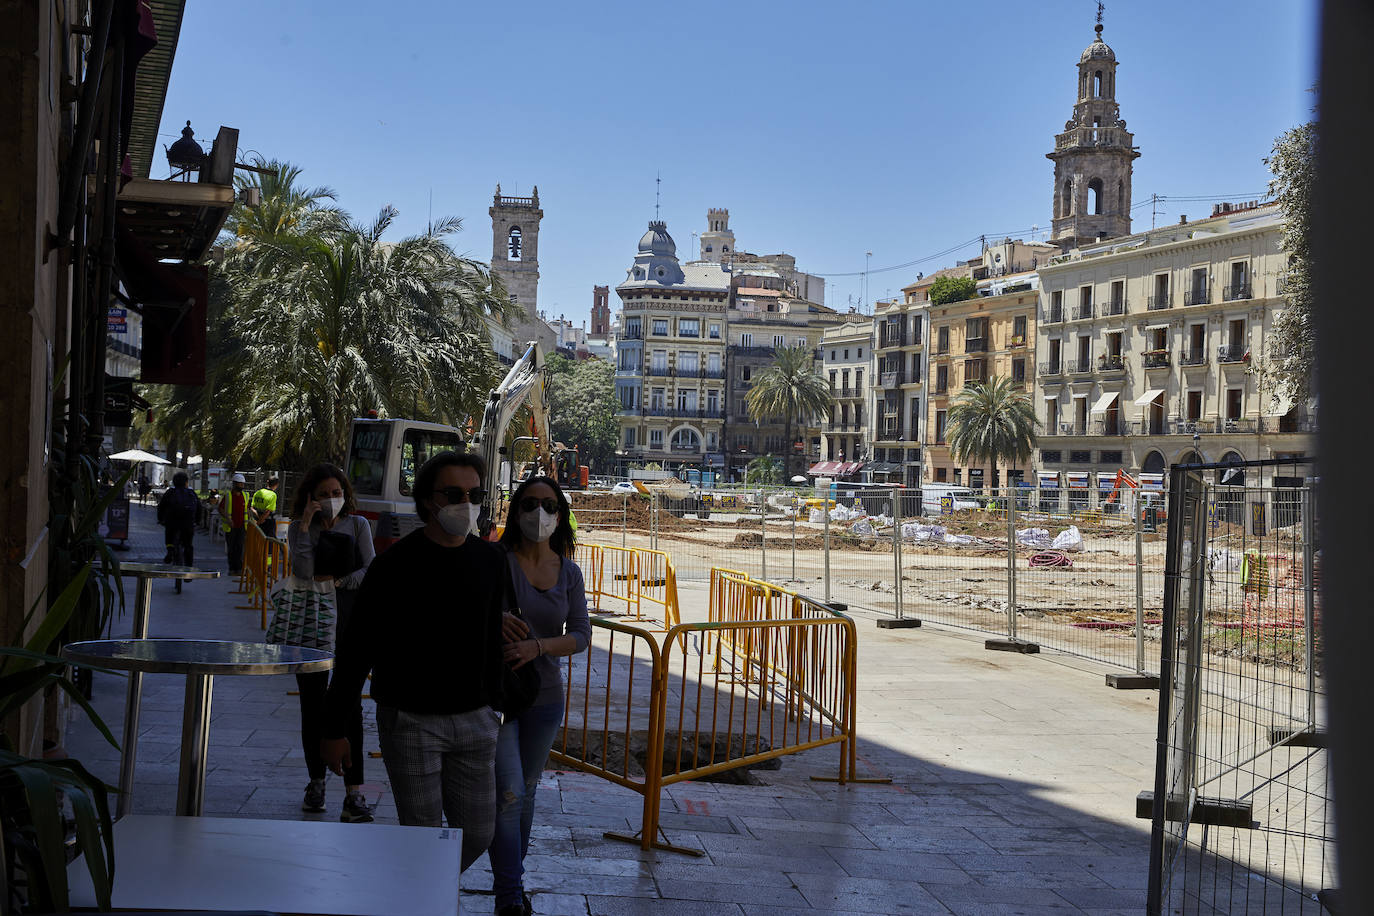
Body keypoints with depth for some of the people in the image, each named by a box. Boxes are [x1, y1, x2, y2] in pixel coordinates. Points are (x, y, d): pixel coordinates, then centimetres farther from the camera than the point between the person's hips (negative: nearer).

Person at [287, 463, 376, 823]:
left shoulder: (358, 525, 5)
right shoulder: (299, 528, 4)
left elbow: (370, 571, -3)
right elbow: (303, 572, -13)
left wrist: (336, 581, -16)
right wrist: (306, 525, -14)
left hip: (349, 622, -1)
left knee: (349, 702, -9)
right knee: (312, 704, 7)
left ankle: (354, 793, -11)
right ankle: (316, 783, 24)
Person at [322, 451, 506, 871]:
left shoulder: (490, 560, 5)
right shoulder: (396, 564, -10)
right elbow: (355, 649, -6)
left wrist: (495, 705, 18)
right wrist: (334, 728, -6)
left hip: (475, 721, 5)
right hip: (411, 721, -5)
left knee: (479, 832, 8)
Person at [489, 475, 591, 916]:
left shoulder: (569, 573, 2)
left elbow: (581, 635, -3)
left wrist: (538, 646, -20)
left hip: (544, 695, 4)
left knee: (526, 790, 16)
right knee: (508, 793, -9)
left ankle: (512, 878, 34)